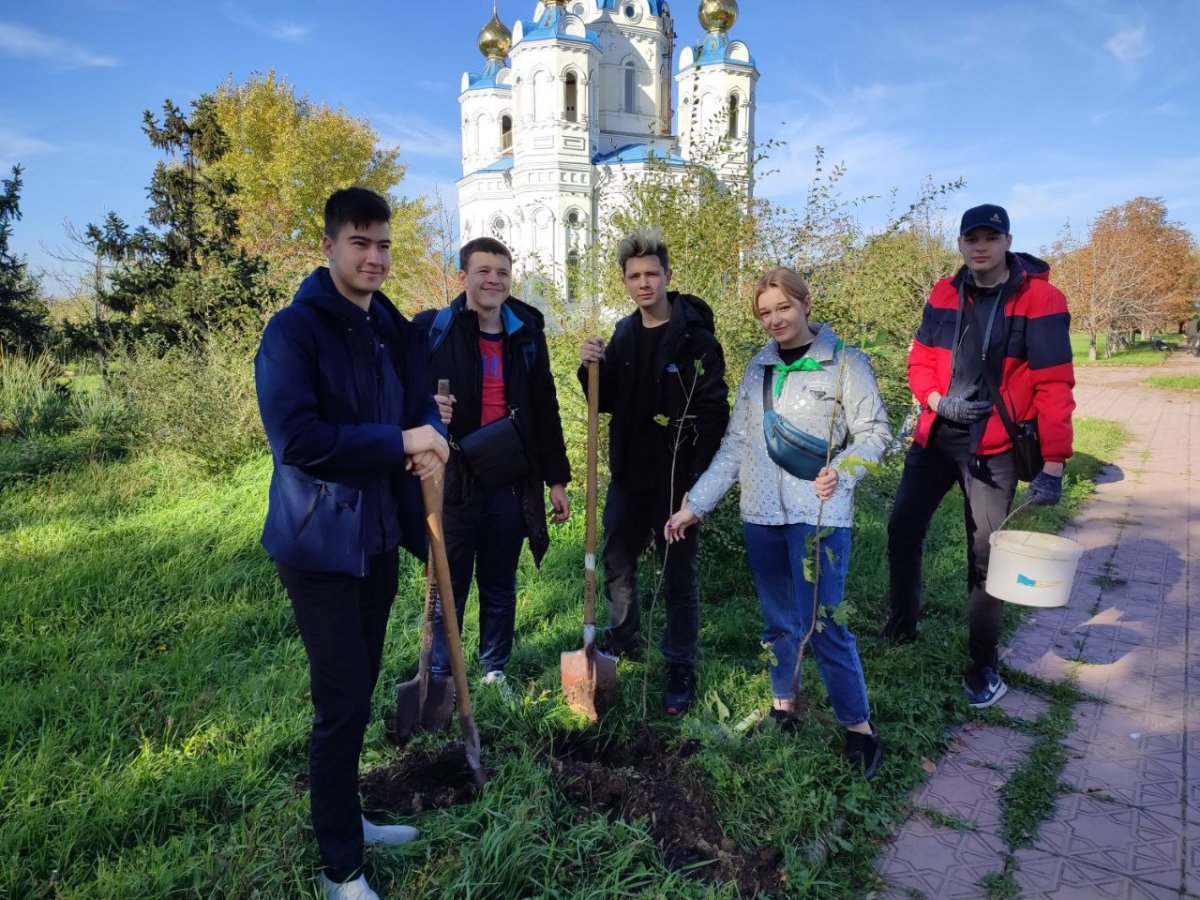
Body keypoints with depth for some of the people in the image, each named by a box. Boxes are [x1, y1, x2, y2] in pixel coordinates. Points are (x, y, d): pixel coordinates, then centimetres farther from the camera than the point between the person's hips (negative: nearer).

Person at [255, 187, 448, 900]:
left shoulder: (397, 331, 9)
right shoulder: (294, 329, -13)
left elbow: (423, 405, 13)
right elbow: (296, 439, -24)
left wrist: (433, 442, -10)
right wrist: (400, 442, -23)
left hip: (381, 533, 7)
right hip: (322, 540, -7)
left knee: (360, 688, 18)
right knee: (343, 700, 0)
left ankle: (348, 818, 39)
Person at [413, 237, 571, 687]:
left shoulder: (527, 335, 7)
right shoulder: (432, 329, -4)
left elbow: (546, 411, 11)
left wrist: (557, 478, 10)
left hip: (510, 483, 3)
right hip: (453, 481, -3)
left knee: (500, 588, 15)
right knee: (449, 589, 7)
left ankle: (495, 672, 33)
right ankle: (440, 678, 25)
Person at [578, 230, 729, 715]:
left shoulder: (696, 338, -12)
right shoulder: (624, 333, 7)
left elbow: (714, 413, -15)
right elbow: (607, 403, 10)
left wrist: (696, 480, -21)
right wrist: (592, 369, -11)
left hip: (677, 482, -6)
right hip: (627, 476, 6)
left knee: (678, 576, 7)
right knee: (616, 565, 18)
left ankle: (680, 668, 22)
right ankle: (623, 644, 39)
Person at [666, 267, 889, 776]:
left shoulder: (844, 362, -3)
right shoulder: (757, 368, 12)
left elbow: (874, 430, -6)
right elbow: (735, 445, 12)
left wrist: (841, 470, -25)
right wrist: (697, 503, 8)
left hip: (818, 514, -5)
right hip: (761, 514, 5)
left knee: (822, 624, -6)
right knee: (778, 619, 14)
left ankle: (858, 726, 12)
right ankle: (783, 705, 32)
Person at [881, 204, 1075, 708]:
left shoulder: (1041, 300, -10)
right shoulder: (945, 295, 4)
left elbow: (1054, 386, -13)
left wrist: (1052, 465, -17)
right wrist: (937, 401, -13)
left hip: (994, 448, -4)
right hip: (936, 436, 4)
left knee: (985, 555, 3)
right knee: (903, 530, 8)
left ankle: (983, 665, 21)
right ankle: (903, 624, 31)